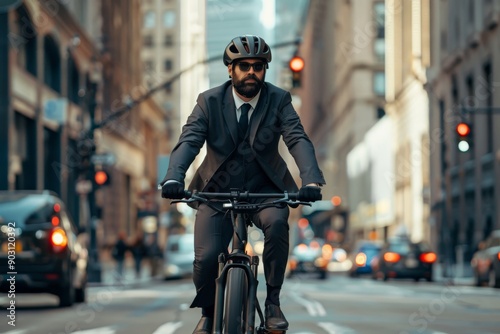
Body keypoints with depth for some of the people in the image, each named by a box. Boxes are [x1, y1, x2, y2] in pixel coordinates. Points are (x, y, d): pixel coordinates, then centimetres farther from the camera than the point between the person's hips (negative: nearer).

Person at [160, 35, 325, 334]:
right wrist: (174, 178, -41)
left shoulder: (278, 100, -8)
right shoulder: (210, 102, -8)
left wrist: (312, 181, -39)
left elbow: (299, 140, -20)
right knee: (206, 258, -17)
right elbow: (189, 141, -20)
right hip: (218, 191, 0)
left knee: (277, 222, -33)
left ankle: (273, 302, -15)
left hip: (264, 189, 0)